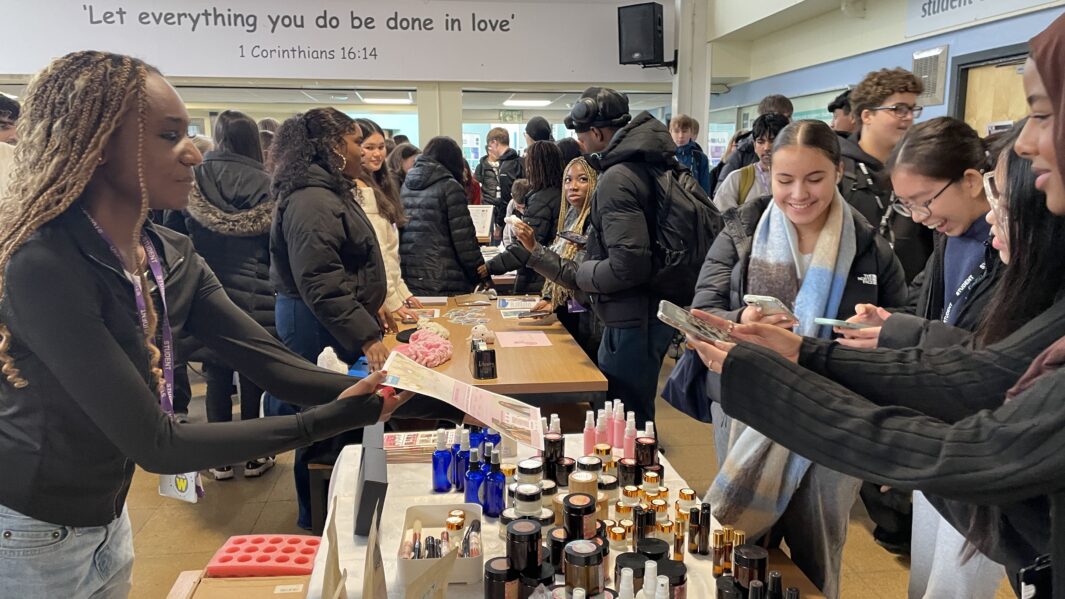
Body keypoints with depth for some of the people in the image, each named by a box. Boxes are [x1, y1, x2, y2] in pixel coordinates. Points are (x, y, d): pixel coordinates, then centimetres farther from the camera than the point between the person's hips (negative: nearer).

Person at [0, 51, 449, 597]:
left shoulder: (171, 257, -4)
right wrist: (330, 420, -32)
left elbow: (273, 365, -10)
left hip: (107, 523, 7)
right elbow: (155, 444, -28)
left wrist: (433, 398, -19)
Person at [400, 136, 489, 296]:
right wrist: (481, 276, 0)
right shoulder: (449, 187, -6)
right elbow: (464, 239, -9)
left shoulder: (405, 186, 12)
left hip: (408, 282, 6)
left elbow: (398, 234, 16)